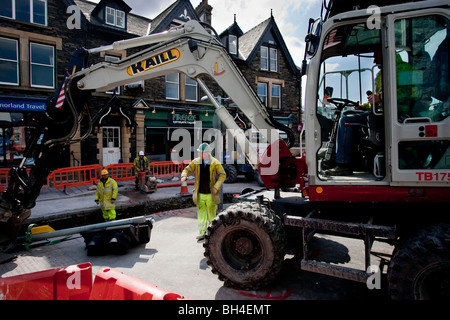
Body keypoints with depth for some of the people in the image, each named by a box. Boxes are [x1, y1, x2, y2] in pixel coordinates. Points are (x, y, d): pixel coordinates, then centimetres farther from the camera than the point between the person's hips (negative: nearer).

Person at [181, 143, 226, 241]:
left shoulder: (215, 163, -7)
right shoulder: (196, 162, 1)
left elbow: (223, 175, -5)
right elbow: (187, 169, 8)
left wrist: (216, 187, -14)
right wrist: (184, 176, -16)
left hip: (211, 194, -2)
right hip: (200, 194, 2)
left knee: (211, 214, 9)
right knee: (201, 214, 5)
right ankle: (202, 233, 16)